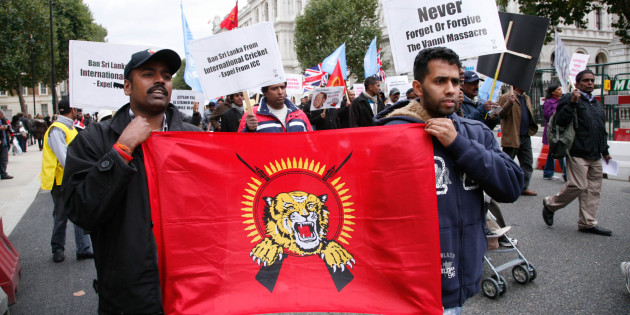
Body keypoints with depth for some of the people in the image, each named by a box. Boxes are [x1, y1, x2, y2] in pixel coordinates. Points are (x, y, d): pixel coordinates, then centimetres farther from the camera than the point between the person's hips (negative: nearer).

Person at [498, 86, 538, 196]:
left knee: (528, 162, 7)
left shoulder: (527, 98, 17)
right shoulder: (506, 97, -6)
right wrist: (509, 103, -30)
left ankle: (524, 187, 15)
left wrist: (532, 128, 12)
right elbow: (500, 114, -16)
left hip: (525, 137, 7)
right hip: (511, 137, -7)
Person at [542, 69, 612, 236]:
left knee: (593, 189, 5)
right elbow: (561, 120, -17)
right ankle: (550, 204, 9)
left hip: (595, 155, 8)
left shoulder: (597, 103, 23)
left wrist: (605, 150, 28)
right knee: (578, 186, -13)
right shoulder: (570, 99, -3)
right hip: (578, 153, -8)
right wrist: (572, 103, -25)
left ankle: (587, 223, 11)